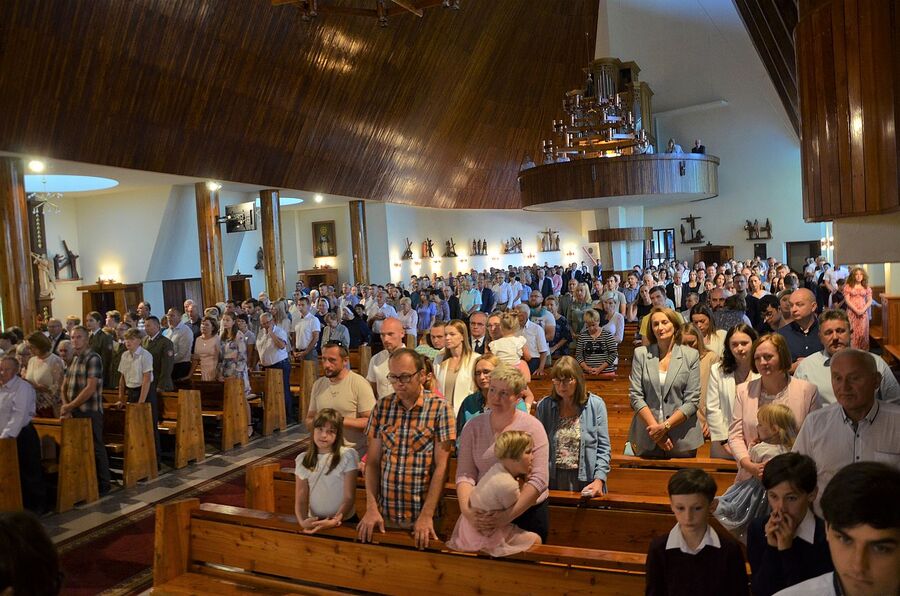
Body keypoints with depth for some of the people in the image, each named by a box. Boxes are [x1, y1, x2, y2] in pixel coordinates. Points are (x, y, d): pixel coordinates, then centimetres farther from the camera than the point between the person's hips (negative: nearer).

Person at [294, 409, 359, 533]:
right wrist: (302, 521, -13)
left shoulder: (348, 455, -4)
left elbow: (349, 497, -5)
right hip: (315, 522, 3)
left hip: (344, 522, -3)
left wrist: (334, 521, -16)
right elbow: (301, 500, 4)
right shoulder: (302, 459, 5)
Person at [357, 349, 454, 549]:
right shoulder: (382, 407, 2)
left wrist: (427, 515, -16)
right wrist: (371, 508, -6)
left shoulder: (439, 408, -8)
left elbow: (441, 466, -11)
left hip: (423, 515, -3)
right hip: (385, 514, 3)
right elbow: (372, 462, 3)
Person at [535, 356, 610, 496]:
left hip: (585, 482, -1)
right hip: (553, 481, 1)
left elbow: (603, 447, -4)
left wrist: (599, 480, -14)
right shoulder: (544, 406, 1)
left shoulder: (596, 405, -3)